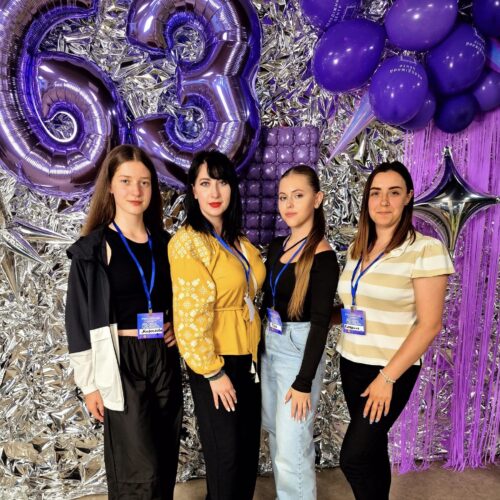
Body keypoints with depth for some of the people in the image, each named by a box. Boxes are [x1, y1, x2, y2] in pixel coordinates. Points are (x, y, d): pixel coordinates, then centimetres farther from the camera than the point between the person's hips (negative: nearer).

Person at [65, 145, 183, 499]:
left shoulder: (165, 243, 5)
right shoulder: (94, 249, -7)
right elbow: (80, 319, -5)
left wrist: (178, 325, 1)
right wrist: (89, 382, -5)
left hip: (165, 358, 4)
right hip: (122, 361, -4)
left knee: (166, 462, 15)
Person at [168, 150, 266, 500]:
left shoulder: (237, 239, 7)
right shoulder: (187, 242, -16)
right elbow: (191, 314, -18)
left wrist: (251, 351, 7)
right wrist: (212, 371, -15)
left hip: (248, 356, 7)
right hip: (215, 362, -7)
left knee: (249, 450, 19)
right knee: (225, 455, 10)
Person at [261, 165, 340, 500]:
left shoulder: (323, 256, -16)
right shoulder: (277, 247, 5)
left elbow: (320, 323, -17)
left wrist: (304, 382, -17)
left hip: (300, 351, -7)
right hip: (270, 347, 8)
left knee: (292, 449, 2)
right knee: (276, 435, 22)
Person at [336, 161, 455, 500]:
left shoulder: (426, 249, -15)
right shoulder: (357, 248, 5)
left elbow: (429, 324, -16)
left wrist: (387, 377, -17)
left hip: (391, 371, -5)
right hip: (351, 363, 6)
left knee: (353, 457, 0)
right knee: (371, 448, 18)